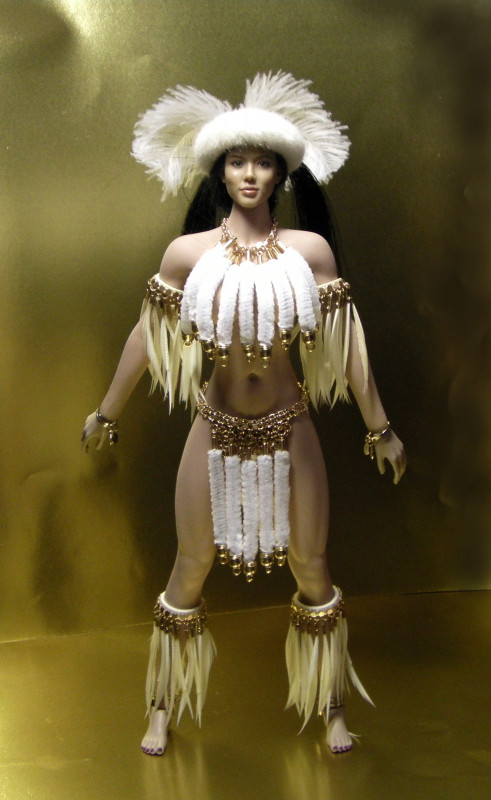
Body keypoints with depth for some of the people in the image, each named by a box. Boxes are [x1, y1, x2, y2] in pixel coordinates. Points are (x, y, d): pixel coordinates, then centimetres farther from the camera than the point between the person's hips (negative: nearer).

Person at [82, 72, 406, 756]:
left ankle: (331, 707, 31)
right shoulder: (188, 253, -7)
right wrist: (106, 414, 10)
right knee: (191, 568, 11)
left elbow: (348, 344, -1)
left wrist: (380, 428, 3)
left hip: (290, 431, 1)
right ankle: (163, 706, 31)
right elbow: (145, 338, 3)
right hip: (218, 431, 0)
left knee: (312, 566, 11)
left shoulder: (311, 250, -6)